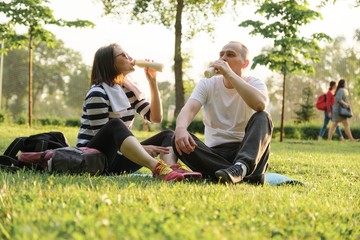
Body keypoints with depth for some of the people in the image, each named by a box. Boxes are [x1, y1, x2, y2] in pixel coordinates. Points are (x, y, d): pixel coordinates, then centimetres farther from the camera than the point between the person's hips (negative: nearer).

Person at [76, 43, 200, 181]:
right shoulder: (97, 93, -13)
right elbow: (102, 135, -18)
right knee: (115, 124, -36)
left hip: (117, 159, 8)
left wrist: (152, 81, 0)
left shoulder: (129, 90, 11)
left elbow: (155, 117, 7)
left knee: (167, 135, -5)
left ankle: (171, 168, -41)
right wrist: (141, 148, -25)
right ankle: (157, 168, -56)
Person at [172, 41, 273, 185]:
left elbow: (261, 104, -24)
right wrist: (180, 128, -36)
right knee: (180, 140, -27)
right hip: (214, 154, 2)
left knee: (262, 118, -26)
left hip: (246, 152, -1)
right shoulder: (207, 84, 7)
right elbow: (190, 108, -13)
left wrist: (230, 74, -23)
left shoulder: (255, 84, 2)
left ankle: (241, 168, -53)